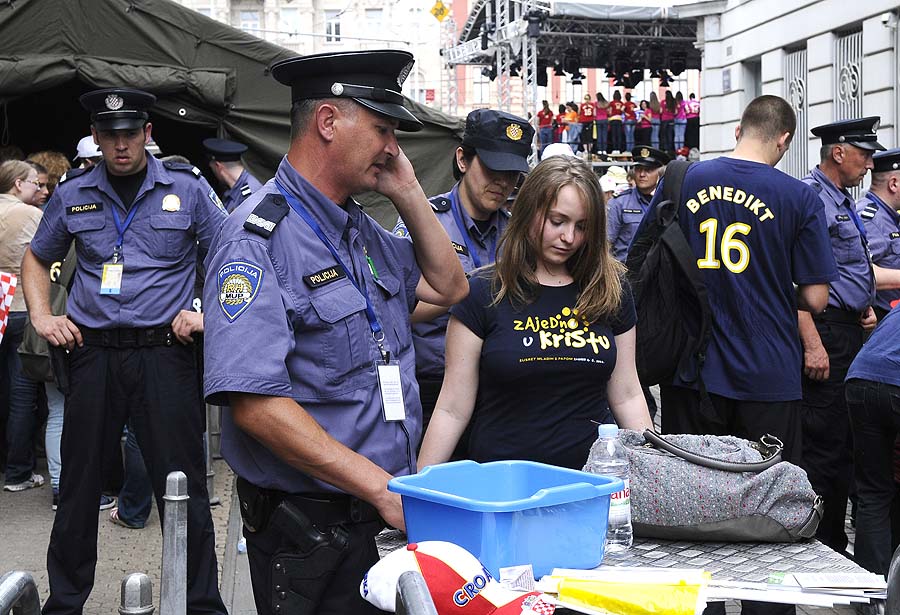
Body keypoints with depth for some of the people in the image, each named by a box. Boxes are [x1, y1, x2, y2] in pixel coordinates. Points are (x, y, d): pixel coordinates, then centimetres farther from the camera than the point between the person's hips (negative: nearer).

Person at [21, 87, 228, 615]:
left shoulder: (186, 187, 1)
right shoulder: (73, 193, 8)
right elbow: (37, 259, 22)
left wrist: (208, 313, -6)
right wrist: (41, 316, 8)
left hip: (164, 351, -2)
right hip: (92, 353, 3)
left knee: (183, 487, 0)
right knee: (80, 483, 10)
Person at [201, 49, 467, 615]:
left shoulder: (363, 230, 10)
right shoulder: (258, 238, -18)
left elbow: (449, 287, 20)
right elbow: (255, 402, -26)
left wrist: (408, 193, 6)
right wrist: (381, 489, -25)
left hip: (389, 509, 8)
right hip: (307, 525, -8)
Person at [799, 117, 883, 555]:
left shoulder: (844, 201, 19)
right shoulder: (808, 196, -13)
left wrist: (867, 307, 14)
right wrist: (812, 344, -24)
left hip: (852, 331, 10)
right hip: (826, 330, -10)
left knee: (844, 443, 14)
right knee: (823, 445, -7)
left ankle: (835, 542, 24)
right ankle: (817, 548, 1)